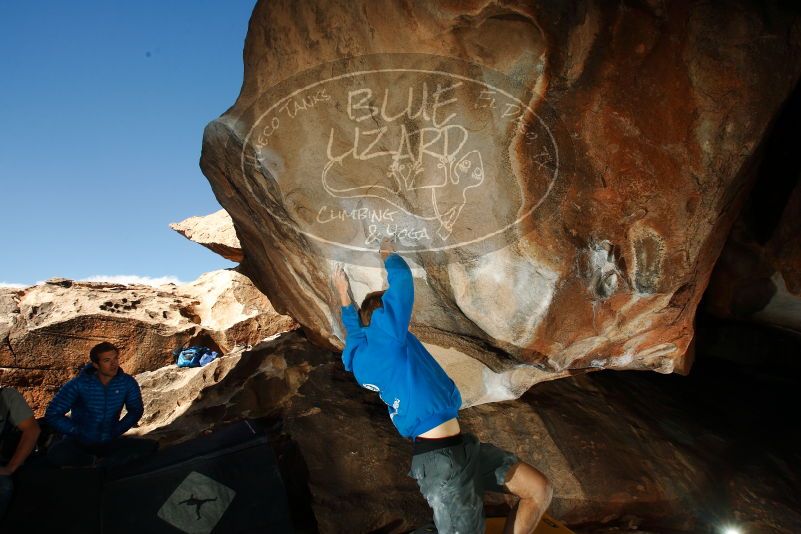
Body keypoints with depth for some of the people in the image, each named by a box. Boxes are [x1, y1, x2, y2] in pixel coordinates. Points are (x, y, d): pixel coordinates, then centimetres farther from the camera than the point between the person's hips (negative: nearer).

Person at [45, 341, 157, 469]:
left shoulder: (128, 383, -8)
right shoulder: (79, 384, -14)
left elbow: (136, 410, 6)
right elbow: (52, 415, -9)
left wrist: (116, 431, -5)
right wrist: (77, 432, -13)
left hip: (109, 442, 2)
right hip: (79, 442, -2)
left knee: (150, 446, -22)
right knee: (56, 453, -36)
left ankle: (99, 464, -26)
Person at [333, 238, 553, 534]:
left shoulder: (359, 355, 14)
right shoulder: (383, 333, -9)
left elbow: (353, 329, 36)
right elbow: (402, 279, -1)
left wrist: (344, 297, 46)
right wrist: (389, 255, 19)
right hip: (439, 460, -10)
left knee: (540, 490, 9)